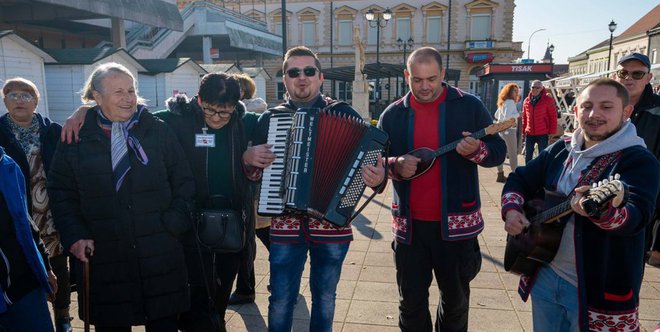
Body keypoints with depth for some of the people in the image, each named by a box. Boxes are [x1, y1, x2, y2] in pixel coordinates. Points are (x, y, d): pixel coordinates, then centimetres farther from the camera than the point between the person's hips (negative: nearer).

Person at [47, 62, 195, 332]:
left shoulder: (158, 131, 3)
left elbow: (184, 183, 5)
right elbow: (61, 192, 6)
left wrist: (174, 223, -6)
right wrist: (74, 236, -4)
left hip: (160, 255, 0)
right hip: (102, 258, 0)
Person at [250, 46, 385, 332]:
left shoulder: (344, 114, 0)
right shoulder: (269, 118, 5)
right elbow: (254, 173, 13)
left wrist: (377, 177, -22)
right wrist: (250, 158, -9)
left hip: (331, 221, 0)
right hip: (285, 223, 1)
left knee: (324, 297, 16)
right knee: (281, 300, 7)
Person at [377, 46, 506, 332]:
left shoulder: (469, 106, -2)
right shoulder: (393, 114, 3)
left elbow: (498, 151, 0)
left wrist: (477, 150, -23)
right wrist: (396, 167, -15)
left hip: (456, 222, -1)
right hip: (409, 223, 1)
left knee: (455, 298, 17)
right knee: (411, 302, 12)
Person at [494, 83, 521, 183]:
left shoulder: (503, 102, 15)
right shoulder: (510, 102, -13)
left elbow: (496, 115, 24)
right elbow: (507, 116, -24)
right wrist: (517, 115, -12)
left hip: (502, 128, 9)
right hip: (509, 129, -9)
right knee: (513, 153, -6)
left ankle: (500, 174, 15)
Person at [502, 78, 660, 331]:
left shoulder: (639, 161, -13)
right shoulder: (559, 151, 4)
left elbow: (636, 217, -29)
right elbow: (520, 180, 13)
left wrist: (600, 210, -50)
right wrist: (512, 210, -5)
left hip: (600, 289, -5)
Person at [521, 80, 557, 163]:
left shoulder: (548, 100, -4)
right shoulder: (526, 101, 8)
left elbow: (553, 116, -4)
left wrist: (552, 132, -7)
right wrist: (524, 130, 10)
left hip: (543, 134, -4)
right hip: (529, 134, 4)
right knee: (528, 157, 10)